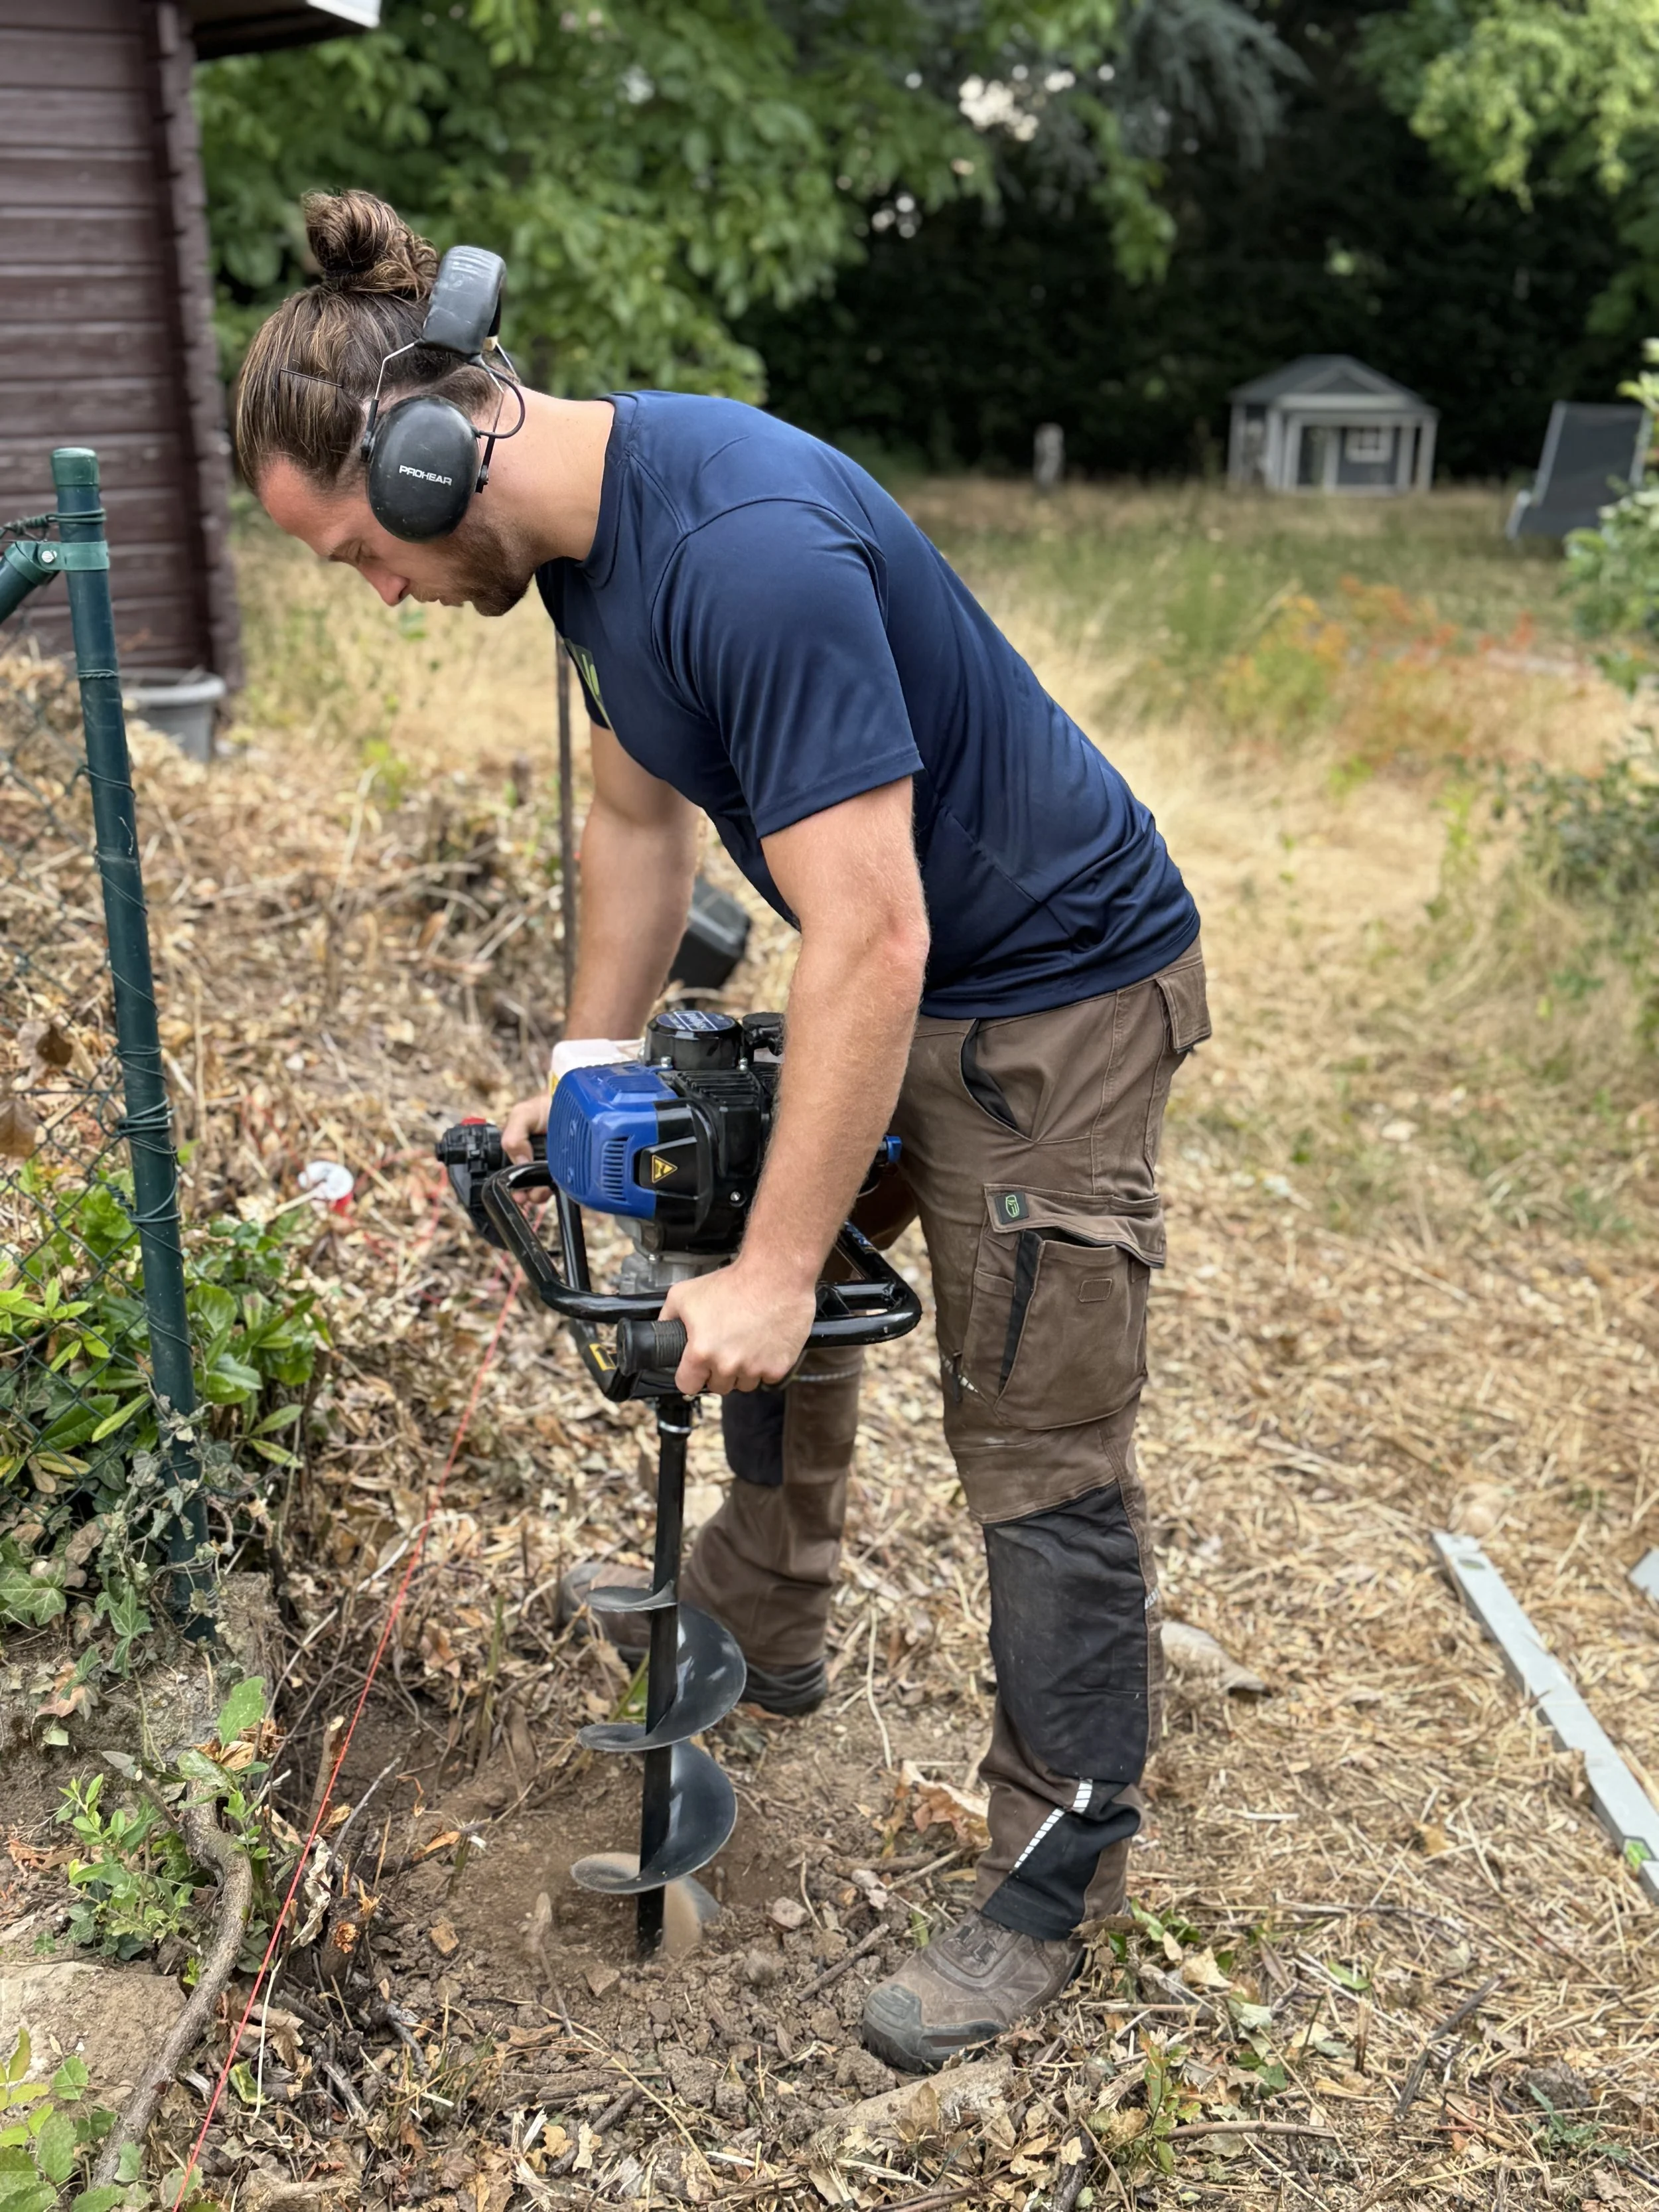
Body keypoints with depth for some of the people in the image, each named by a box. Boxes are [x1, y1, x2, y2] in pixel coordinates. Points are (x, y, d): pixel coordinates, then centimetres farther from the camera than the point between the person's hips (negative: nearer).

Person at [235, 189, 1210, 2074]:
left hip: (1055, 986, -9)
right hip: (894, 975, 10)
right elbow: (637, 819, 11)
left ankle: (1053, 1888, 15)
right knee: (759, 1288, 22)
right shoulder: (582, 526, -1)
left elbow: (865, 944, -32)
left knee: (1040, 1450, -3)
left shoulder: (751, 550, -32)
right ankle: (762, 1623, 45)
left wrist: (777, 1271, -26)